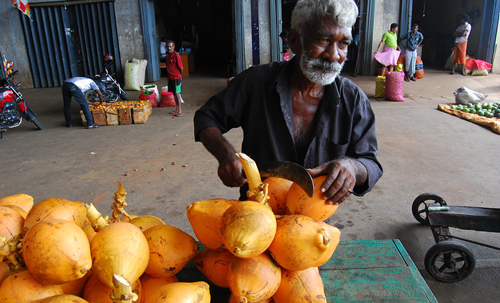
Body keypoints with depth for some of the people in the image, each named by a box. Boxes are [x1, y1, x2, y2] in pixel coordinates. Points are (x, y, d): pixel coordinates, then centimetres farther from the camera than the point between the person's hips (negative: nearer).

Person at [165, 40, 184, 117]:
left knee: (177, 93, -7)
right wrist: (168, 75, 16)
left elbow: (181, 68, -11)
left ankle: (180, 110, -2)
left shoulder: (176, 55, -16)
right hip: (170, 77, 7)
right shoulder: (167, 54, 7)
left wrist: (179, 76, 3)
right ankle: (177, 109, 23)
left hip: (176, 77, -7)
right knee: (174, 93, 13)